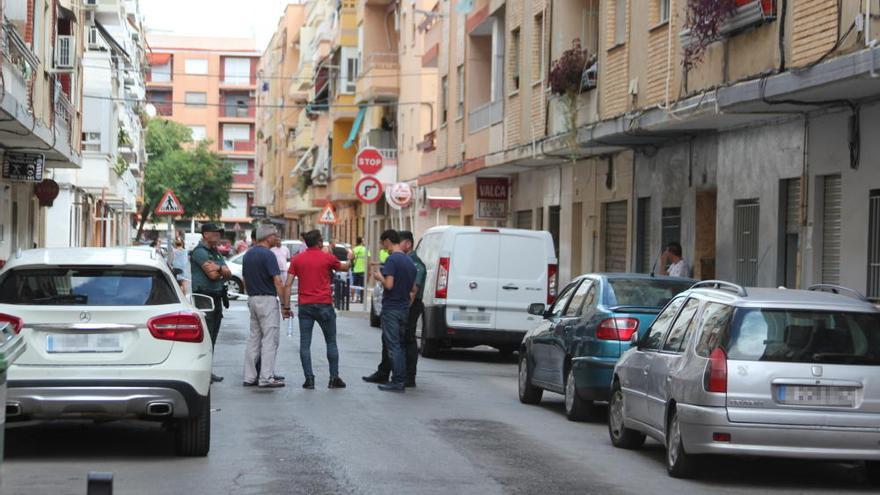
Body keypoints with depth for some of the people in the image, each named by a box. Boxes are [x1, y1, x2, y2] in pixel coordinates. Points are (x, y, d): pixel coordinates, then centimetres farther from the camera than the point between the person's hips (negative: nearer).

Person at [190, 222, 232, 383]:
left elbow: (228, 274, 7)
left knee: (212, 337, 9)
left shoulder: (216, 253, 19)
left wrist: (218, 268, -11)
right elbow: (213, 275, -17)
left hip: (216, 297, 9)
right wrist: (222, 270, 2)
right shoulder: (199, 252, -9)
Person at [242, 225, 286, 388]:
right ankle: (266, 378, -10)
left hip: (252, 299, 9)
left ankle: (250, 377, 11)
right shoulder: (268, 255, -14)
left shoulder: (248, 254, 12)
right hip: (267, 300, -8)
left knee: (254, 338, 11)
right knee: (269, 339, -6)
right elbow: (277, 281, -18)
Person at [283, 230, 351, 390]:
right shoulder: (327, 258, -3)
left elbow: (288, 285, -1)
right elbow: (344, 267, 17)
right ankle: (334, 378, 10)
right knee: (331, 342, 10)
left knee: (305, 344, 4)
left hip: (305, 306, 2)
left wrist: (286, 306, 4)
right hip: (324, 305, -1)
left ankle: (309, 378, -2)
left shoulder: (297, 259, 3)